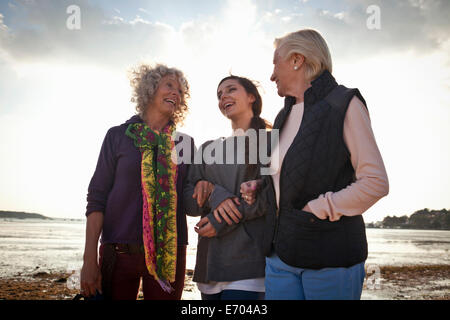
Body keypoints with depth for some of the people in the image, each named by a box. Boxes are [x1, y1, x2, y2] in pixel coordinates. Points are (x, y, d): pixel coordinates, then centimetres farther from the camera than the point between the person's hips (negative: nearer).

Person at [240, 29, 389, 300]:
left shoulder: (344, 105, -5)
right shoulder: (285, 116, 17)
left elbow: (375, 183, -11)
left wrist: (317, 209, -15)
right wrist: (260, 187, 8)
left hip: (330, 254, -6)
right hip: (281, 253, 6)